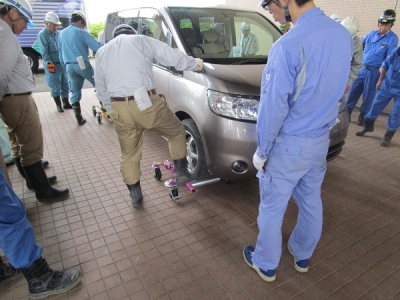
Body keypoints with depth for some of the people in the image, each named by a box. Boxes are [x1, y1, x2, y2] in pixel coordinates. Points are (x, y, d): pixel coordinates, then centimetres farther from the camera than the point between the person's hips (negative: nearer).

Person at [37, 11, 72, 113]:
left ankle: (66, 103, 23)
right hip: (52, 65, -6)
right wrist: (49, 63, -24)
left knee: (65, 84, 11)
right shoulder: (42, 35, -8)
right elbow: (44, 52, -14)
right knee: (55, 87, 0)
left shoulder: (57, 33, 11)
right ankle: (58, 105, 12)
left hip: (62, 63, 6)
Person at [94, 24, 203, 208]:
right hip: (146, 103, -3)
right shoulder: (142, 41, 11)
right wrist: (195, 64, 26)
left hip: (119, 108, 4)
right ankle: (181, 173, 24)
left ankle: (135, 196, 29)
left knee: (129, 155, 18)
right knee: (177, 132, 21)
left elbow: (101, 89, 20)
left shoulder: (102, 52, 21)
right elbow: (174, 57, 10)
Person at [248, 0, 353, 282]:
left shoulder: (288, 45, -24)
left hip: (289, 144, -7)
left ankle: (266, 265, 33)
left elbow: (273, 108, -20)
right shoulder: (344, 35, 1)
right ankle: (302, 256, 45)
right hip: (321, 139, 8)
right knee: (311, 202, 22)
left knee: (272, 208, 11)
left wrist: (262, 150, -10)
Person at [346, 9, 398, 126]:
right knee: (354, 91, 9)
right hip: (362, 68, 4)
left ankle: (363, 115, 19)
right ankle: (347, 112, 22)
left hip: (374, 72, -4)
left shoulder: (393, 39, -7)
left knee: (368, 95, 5)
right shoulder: (372, 34, 6)